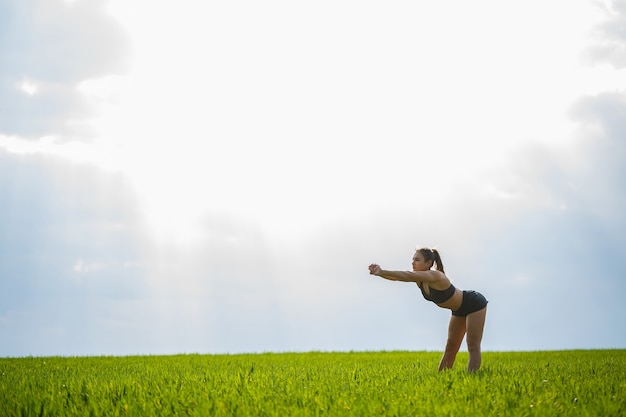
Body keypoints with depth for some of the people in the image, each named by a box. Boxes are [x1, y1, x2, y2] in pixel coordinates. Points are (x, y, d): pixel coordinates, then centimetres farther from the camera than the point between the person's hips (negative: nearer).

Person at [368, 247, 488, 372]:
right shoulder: (419, 278, -9)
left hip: (475, 304, -9)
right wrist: (380, 273, -42)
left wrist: (382, 272, -54)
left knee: (473, 347, -10)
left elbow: (409, 276, -48)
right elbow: (398, 277, -23)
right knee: (451, 347, 11)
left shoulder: (435, 276, -34)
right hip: (459, 310, 9)